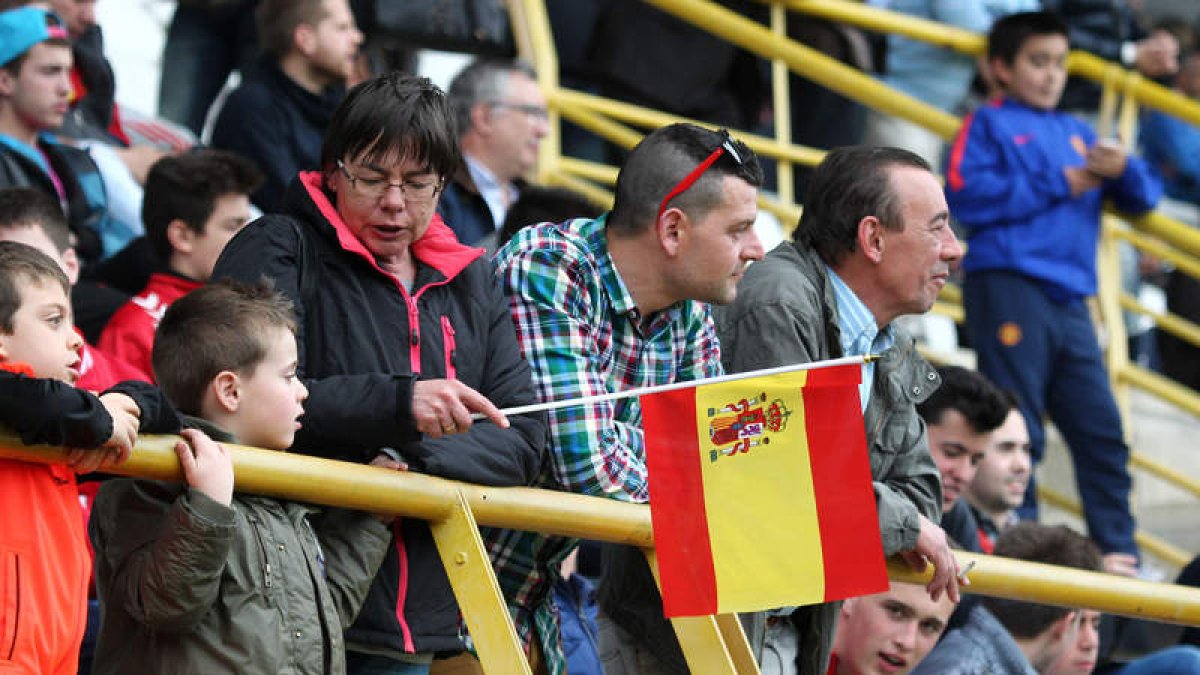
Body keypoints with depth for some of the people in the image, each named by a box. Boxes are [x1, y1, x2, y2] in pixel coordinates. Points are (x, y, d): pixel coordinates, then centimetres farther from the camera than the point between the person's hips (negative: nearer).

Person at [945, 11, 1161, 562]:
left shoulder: (1076, 136, 23)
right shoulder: (989, 125, 7)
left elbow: (1142, 200, 21)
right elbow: (965, 194, -11)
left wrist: (1124, 170, -3)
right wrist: (1058, 186, -7)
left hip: (1069, 300, 6)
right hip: (1009, 285, -6)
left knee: (1101, 429, 3)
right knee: (1016, 432, -8)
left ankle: (1119, 554, 6)